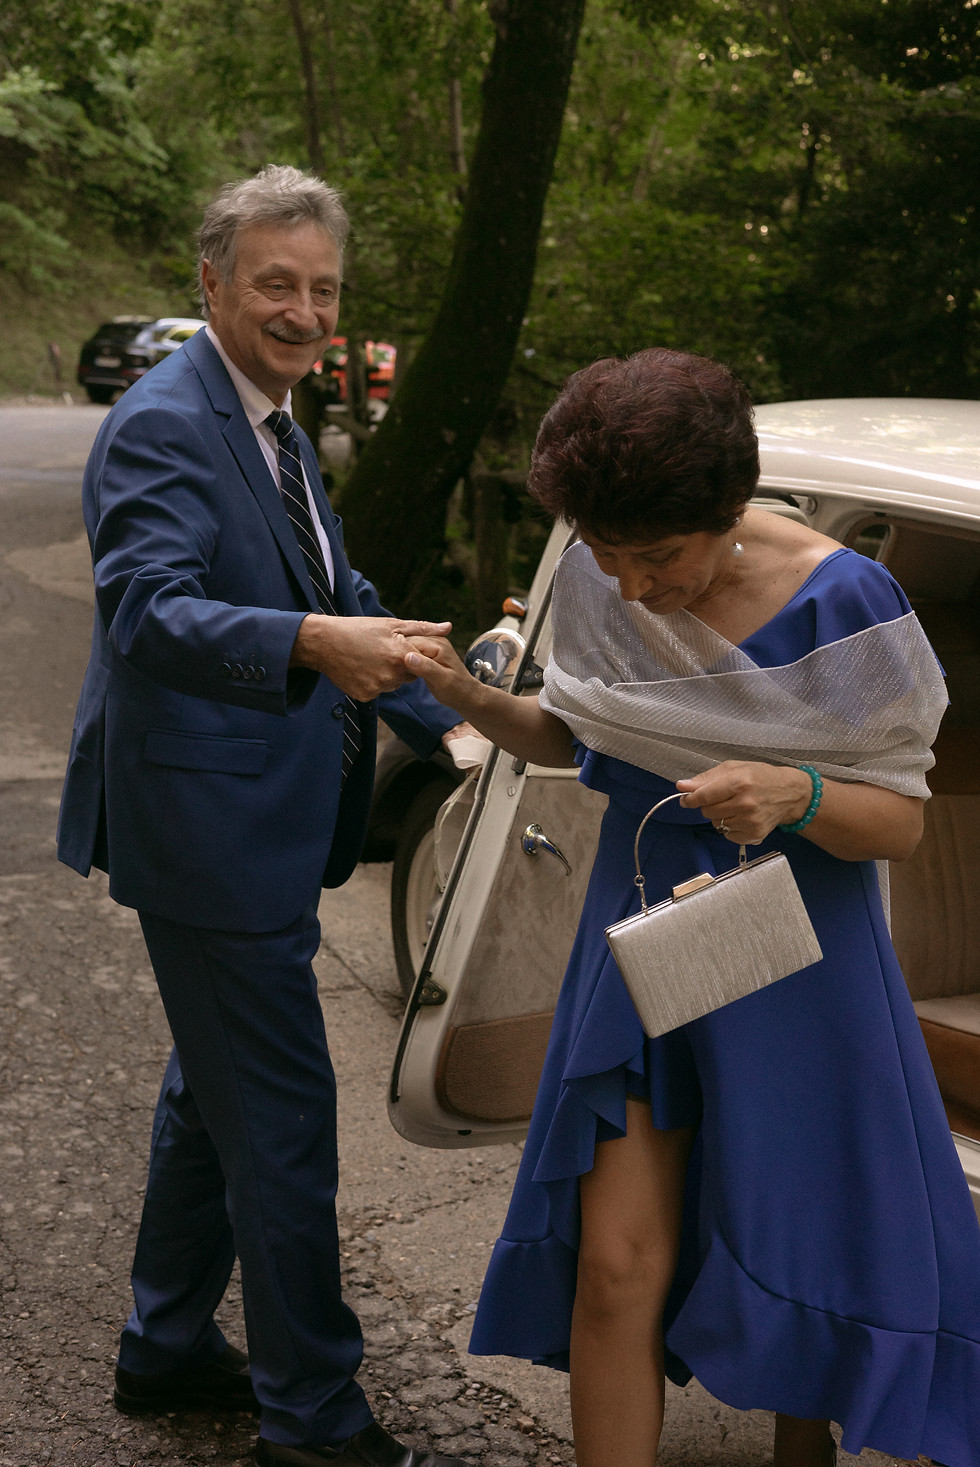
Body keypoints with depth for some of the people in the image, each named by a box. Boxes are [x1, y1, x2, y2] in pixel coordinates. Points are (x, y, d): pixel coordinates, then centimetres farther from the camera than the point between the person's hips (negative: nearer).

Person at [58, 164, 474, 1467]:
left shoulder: (275, 428, 13)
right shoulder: (163, 426, -18)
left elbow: (337, 599, 20)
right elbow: (147, 610, -33)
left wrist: (442, 725, 12)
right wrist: (312, 643, -49)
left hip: (262, 824, 10)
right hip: (209, 824, -10)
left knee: (217, 1088, 21)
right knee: (284, 1116, -2)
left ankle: (169, 1347, 38)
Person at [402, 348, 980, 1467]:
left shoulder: (838, 600, -20)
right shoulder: (596, 582, -8)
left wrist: (799, 796, -33)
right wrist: (473, 699, -11)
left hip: (791, 959, -2)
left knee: (804, 1256, 12)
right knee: (617, 1265, -2)